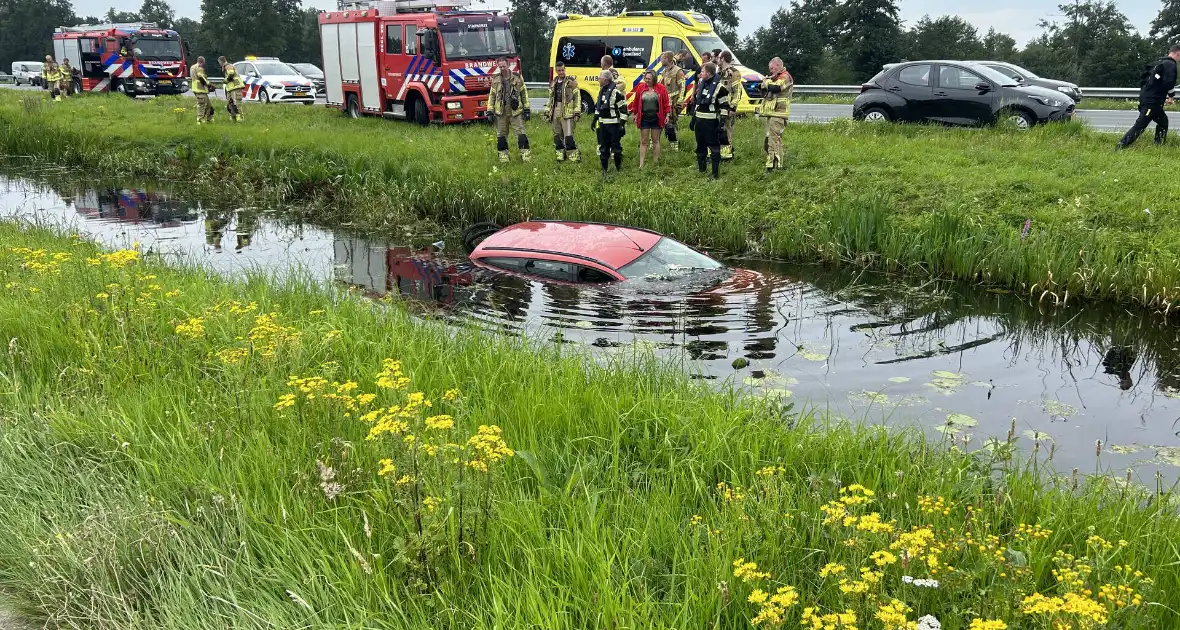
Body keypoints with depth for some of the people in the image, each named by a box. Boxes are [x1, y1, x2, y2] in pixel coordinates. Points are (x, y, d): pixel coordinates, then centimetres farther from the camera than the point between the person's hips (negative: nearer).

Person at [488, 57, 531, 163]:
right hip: (500, 112, 2)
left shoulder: (517, 77, 2)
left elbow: (524, 94, 6)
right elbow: (492, 95, 10)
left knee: (521, 133, -6)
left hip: (515, 111, -2)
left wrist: (526, 109, 1)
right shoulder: (495, 79, 6)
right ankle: (503, 156, 14)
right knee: (501, 135, 5)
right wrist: (490, 111, 5)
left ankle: (525, 154, -3)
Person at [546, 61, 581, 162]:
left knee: (568, 136, -13)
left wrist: (577, 112, -11)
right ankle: (561, 155, 20)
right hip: (555, 113, 6)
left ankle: (574, 156, -7)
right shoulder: (553, 83, 15)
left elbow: (577, 97, -5)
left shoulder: (571, 81, -3)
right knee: (557, 136, 10)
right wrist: (547, 112, 18)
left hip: (567, 113, -6)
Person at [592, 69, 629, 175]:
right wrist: (594, 120, 22)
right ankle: (604, 169, 16)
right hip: (602, 124, 8)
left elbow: (623, 109, -14)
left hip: (613, 124, -8)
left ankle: (619, 168, 15)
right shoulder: (602, 91, 12)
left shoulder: (616, 91, -14)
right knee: (603, 147, 9)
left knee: (616, 146, 1)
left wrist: (622, 124, -17)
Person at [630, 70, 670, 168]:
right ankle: (641, 164, 4)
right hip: (644, 118, 1)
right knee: (643, 142, 3)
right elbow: (636, 102, 4)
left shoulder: (661, 88, -4)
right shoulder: (641, 87, -1)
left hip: (656, 118, -1)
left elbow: (666, 102, 0)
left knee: (655, 140, 10)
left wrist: (666, 115, -1)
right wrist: (635, 114, 5)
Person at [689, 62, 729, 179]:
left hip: (711, 122, -7)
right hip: (699, 121, 8)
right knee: (700, 146, 14)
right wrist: (693, 119, 19)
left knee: (714, 147, -4)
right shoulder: (701, 85, 13)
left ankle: (716, 173, 0)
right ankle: (700, 170, 24)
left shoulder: (719, 87, -11)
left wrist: (721, 123, -16)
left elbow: (724, 107, -11)